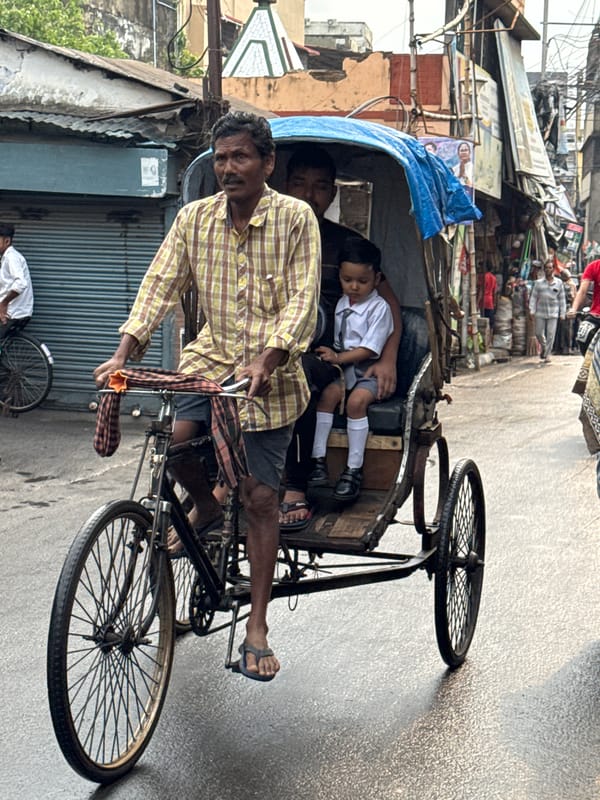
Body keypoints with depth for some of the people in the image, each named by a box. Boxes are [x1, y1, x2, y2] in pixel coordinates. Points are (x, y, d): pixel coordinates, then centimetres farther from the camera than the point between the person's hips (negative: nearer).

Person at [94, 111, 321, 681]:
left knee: (260, 497, -3)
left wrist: (265, 360, -29)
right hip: (212, 356, 3)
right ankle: (206, 508, 14)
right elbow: (161, 284, -2)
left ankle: (257, 628, 8)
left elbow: (303, 298, -15)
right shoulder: (195, 218, 2)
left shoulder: (296, 218, -8)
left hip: (270, 371, -3)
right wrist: (123, 352, -16)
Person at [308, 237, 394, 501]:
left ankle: (354, 470, -25)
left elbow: (369, 349, -14)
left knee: (356, 400, -30)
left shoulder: (379, 308, -8)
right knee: (328, 393, -23)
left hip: (371, 371, -5)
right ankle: (318, 460, -24)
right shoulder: (341, 304, 13)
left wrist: (337, 358, -17)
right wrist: (333, 355, 0)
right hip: (345, 369, 5)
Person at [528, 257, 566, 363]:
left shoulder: (559, 283, 5)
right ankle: (543, 346, 34)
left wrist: (562, 313, 3)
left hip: (553, 313, -1)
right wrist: (532, 310, -5)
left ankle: (547, 354, 4)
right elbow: (533, 297, 5)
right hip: (540, 313, 1)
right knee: (539, 333, 5)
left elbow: (562, 299, 7)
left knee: (550, 334, -4)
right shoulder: (539, 283, 5)